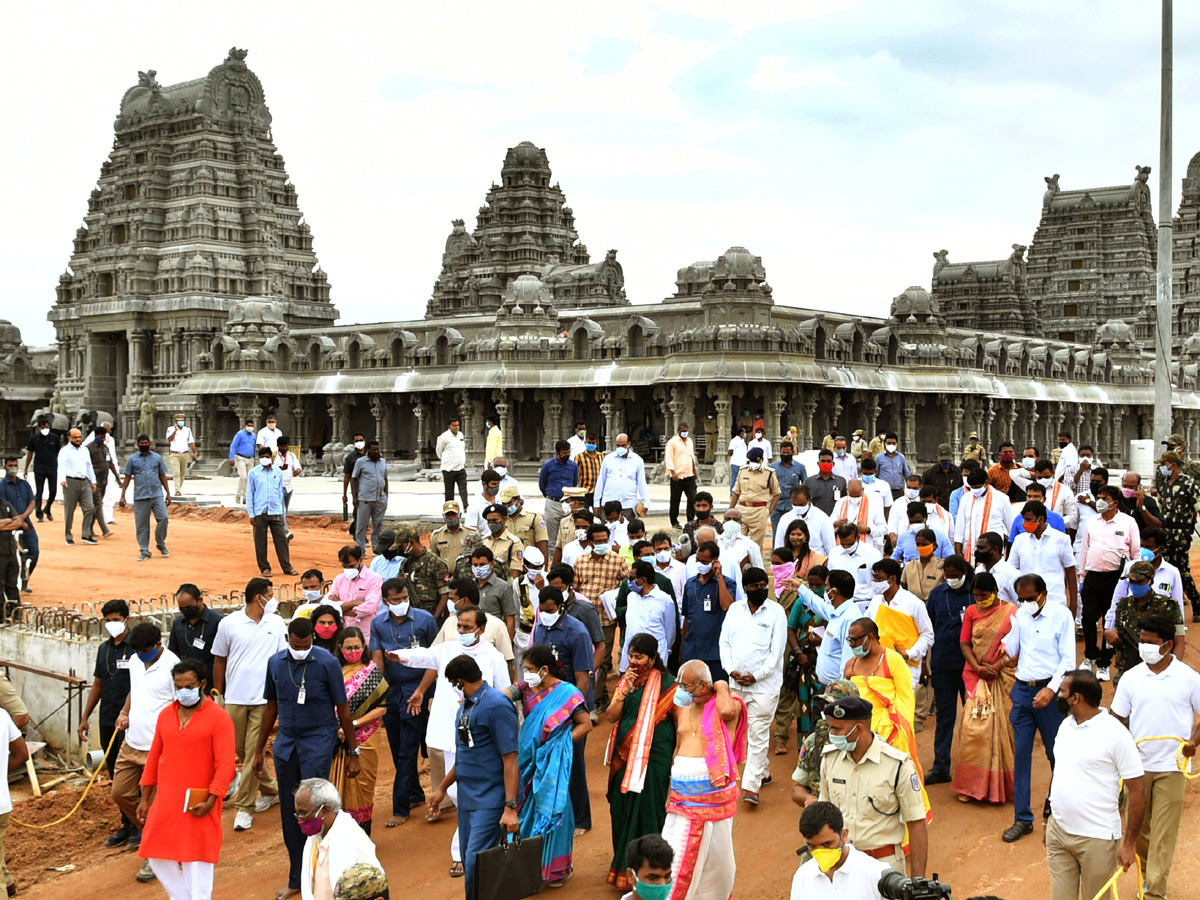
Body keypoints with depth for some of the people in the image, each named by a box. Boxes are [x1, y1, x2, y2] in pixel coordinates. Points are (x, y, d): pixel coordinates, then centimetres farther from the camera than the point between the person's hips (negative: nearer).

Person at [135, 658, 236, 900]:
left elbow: (226, 764, -14)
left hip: (198, 806, -5)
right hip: (165, 804, 6)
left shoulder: (218, 717, -10)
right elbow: (154, 757, 12)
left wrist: (210, 801, -20)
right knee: (158, 857, 11)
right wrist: (145, 798, 12)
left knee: (198, 863, 3)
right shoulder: (165, 714, 7)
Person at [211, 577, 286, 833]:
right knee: (241, 750, 11)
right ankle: (271, 790, 30)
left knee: (253, 752, -4)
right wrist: (217, 695, 7)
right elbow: (219, 660, 7)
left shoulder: (277, 624, 2)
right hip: (235, 698, 1)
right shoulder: (229, 623, -1)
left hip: (264, 697, -1)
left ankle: (245, 807, 3)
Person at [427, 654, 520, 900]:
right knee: (469, 863, 12)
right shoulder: (466, 706, 11)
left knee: (476, 864, -13)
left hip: (490, 800, -8)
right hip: (467, 797, 8)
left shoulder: (497, 705, -15)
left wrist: (511, 807, -21)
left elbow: (510, 760, -18)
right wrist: (442, 788, 26)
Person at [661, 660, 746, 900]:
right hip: (683, 794, 6)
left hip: (711, 792, -5)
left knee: (713, 852, 5)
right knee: (675, 851, 5)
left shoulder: (728, 705, -7)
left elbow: (727, 711, -31)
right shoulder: (683, 708, 11)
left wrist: (722, 687, -13)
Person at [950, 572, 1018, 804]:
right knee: (973, 727, -3)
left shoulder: (1011, 612, -3)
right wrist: (978, 668, -10)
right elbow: (964, 643, 5)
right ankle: (970, 785, 6)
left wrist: (996, 667, -15)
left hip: (1003, 678, -2)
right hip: (976, 678, 2)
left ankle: (1001, 785, 12)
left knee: (1003, 727, 1)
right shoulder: (971, 612, 8)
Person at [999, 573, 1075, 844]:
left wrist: (1051, 689, -17)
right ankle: (1022, 818, 12)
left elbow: (1068, 659, -10)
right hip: (1022, 690, 4)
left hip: (1049, 691, -4)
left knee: (1056, 753, 6)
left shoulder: (1061, 615, -6)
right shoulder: (1019, 615, 8)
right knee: (1021, 754, 5)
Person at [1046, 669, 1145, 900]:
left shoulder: (1114, 733, -15)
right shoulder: (1065, 725, 6)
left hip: (1096, 838, -6)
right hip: (1057, 831, 6)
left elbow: (1137, 791, -13)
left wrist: (1129, 843, -13)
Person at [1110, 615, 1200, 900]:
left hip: (1171, 767, -3)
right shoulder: (1131, 677, 1)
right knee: (1138, 827, 12)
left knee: (1164, 832, -1)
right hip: (1137, 765, 3)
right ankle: (1147, 876, 32)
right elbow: (1116, 719, 5)